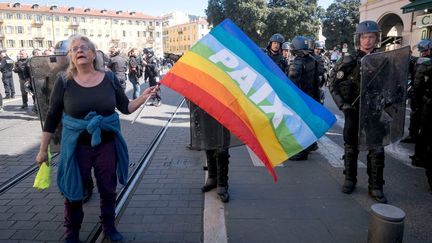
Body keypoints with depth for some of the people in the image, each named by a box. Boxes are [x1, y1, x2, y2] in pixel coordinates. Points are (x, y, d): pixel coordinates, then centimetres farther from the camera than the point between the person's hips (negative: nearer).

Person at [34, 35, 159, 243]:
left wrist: (143, 97, -15)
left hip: (107, 145, 1)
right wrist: (43, 149, 2)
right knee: (73, 191, 11)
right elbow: (52, 117, -1)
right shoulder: (64, 82, -6)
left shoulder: (109, 79, -3)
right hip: (76, 146, -1)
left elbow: (126, 108, 1)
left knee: (108, 189, 15)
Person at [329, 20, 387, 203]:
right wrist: (342, 104, -11)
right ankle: (350, 180, 26)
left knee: (377, 150, 1)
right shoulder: (349, 62, 0)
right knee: (351, 148, 10)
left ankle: (375, 187, 12)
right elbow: (334, 86, -1)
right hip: (354, 111, -1)